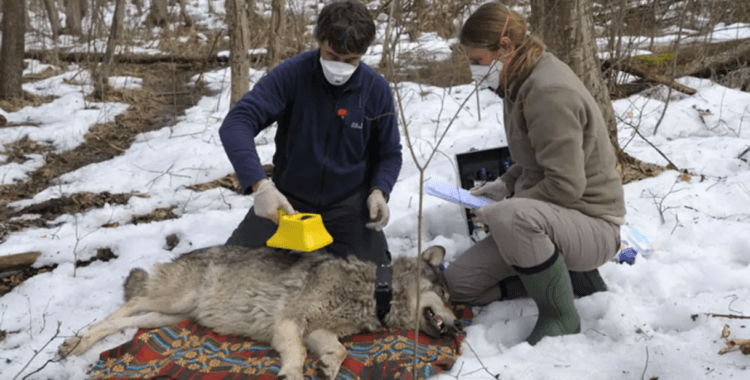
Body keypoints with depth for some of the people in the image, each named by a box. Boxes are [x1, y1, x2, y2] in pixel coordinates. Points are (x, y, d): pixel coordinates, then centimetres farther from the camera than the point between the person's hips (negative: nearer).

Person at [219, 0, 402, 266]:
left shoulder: (377, 90, -10)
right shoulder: (291, 74, -17)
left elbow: (390, 153, 4)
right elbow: (236, 124, -26)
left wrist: (379, 192, -17)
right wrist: (260, 184, -40)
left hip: (349, 201, 0)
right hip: (288, 197, 0)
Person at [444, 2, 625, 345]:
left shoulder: (549, 91, -24)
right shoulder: (523, 82, 6)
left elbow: (566, 186, -27)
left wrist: (505, 205, -16)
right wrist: (505, 184, 7)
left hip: (591, 225, -9)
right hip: (547, 218, 9)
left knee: (510, 216, -41)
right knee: (458, 284, 2)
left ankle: (560, 316, -16)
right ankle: (567, 274, 10)